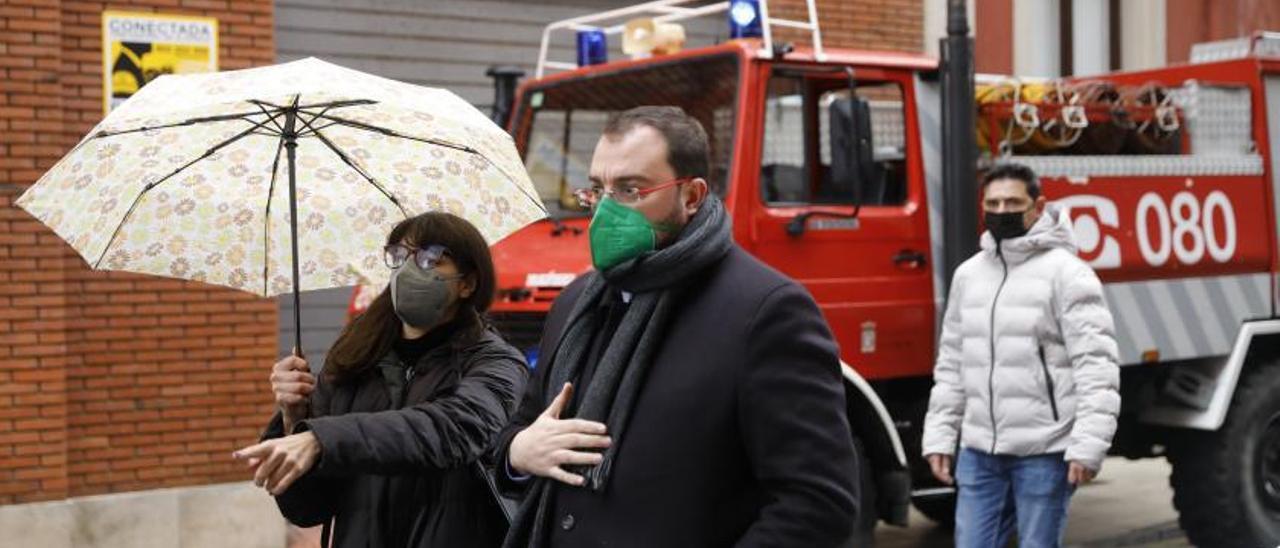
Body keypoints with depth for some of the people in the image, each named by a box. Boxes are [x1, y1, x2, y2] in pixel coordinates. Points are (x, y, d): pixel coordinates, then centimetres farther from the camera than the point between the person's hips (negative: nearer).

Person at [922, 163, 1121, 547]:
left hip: (1044, 452, -6)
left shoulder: (1066, 272, -7)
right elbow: (951, 365, 17)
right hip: (979, 451, 6)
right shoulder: (968, 274, 12)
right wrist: (939, 436, 11)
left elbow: (1096, 366, -13)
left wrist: (1088, 445, -20)